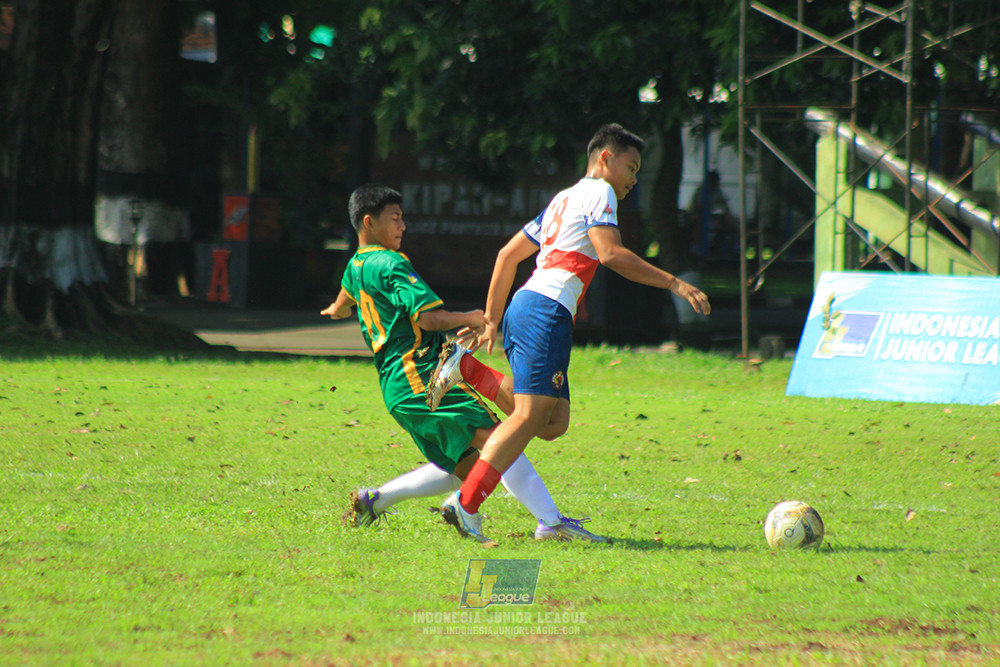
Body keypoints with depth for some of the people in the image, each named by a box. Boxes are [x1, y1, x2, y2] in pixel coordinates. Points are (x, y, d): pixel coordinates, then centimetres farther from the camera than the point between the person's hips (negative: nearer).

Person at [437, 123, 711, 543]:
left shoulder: (563, 200, 29)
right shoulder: (599, 192, 2)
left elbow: (508, 254, 30)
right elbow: (610, 253, -13)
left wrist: (492, 320, 29)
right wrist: (674, 284, -13)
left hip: (523, 307, 10)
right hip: (547, 310, -10)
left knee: (555, 420, 6)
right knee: (532, 415, -16)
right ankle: (466, 504, -23)